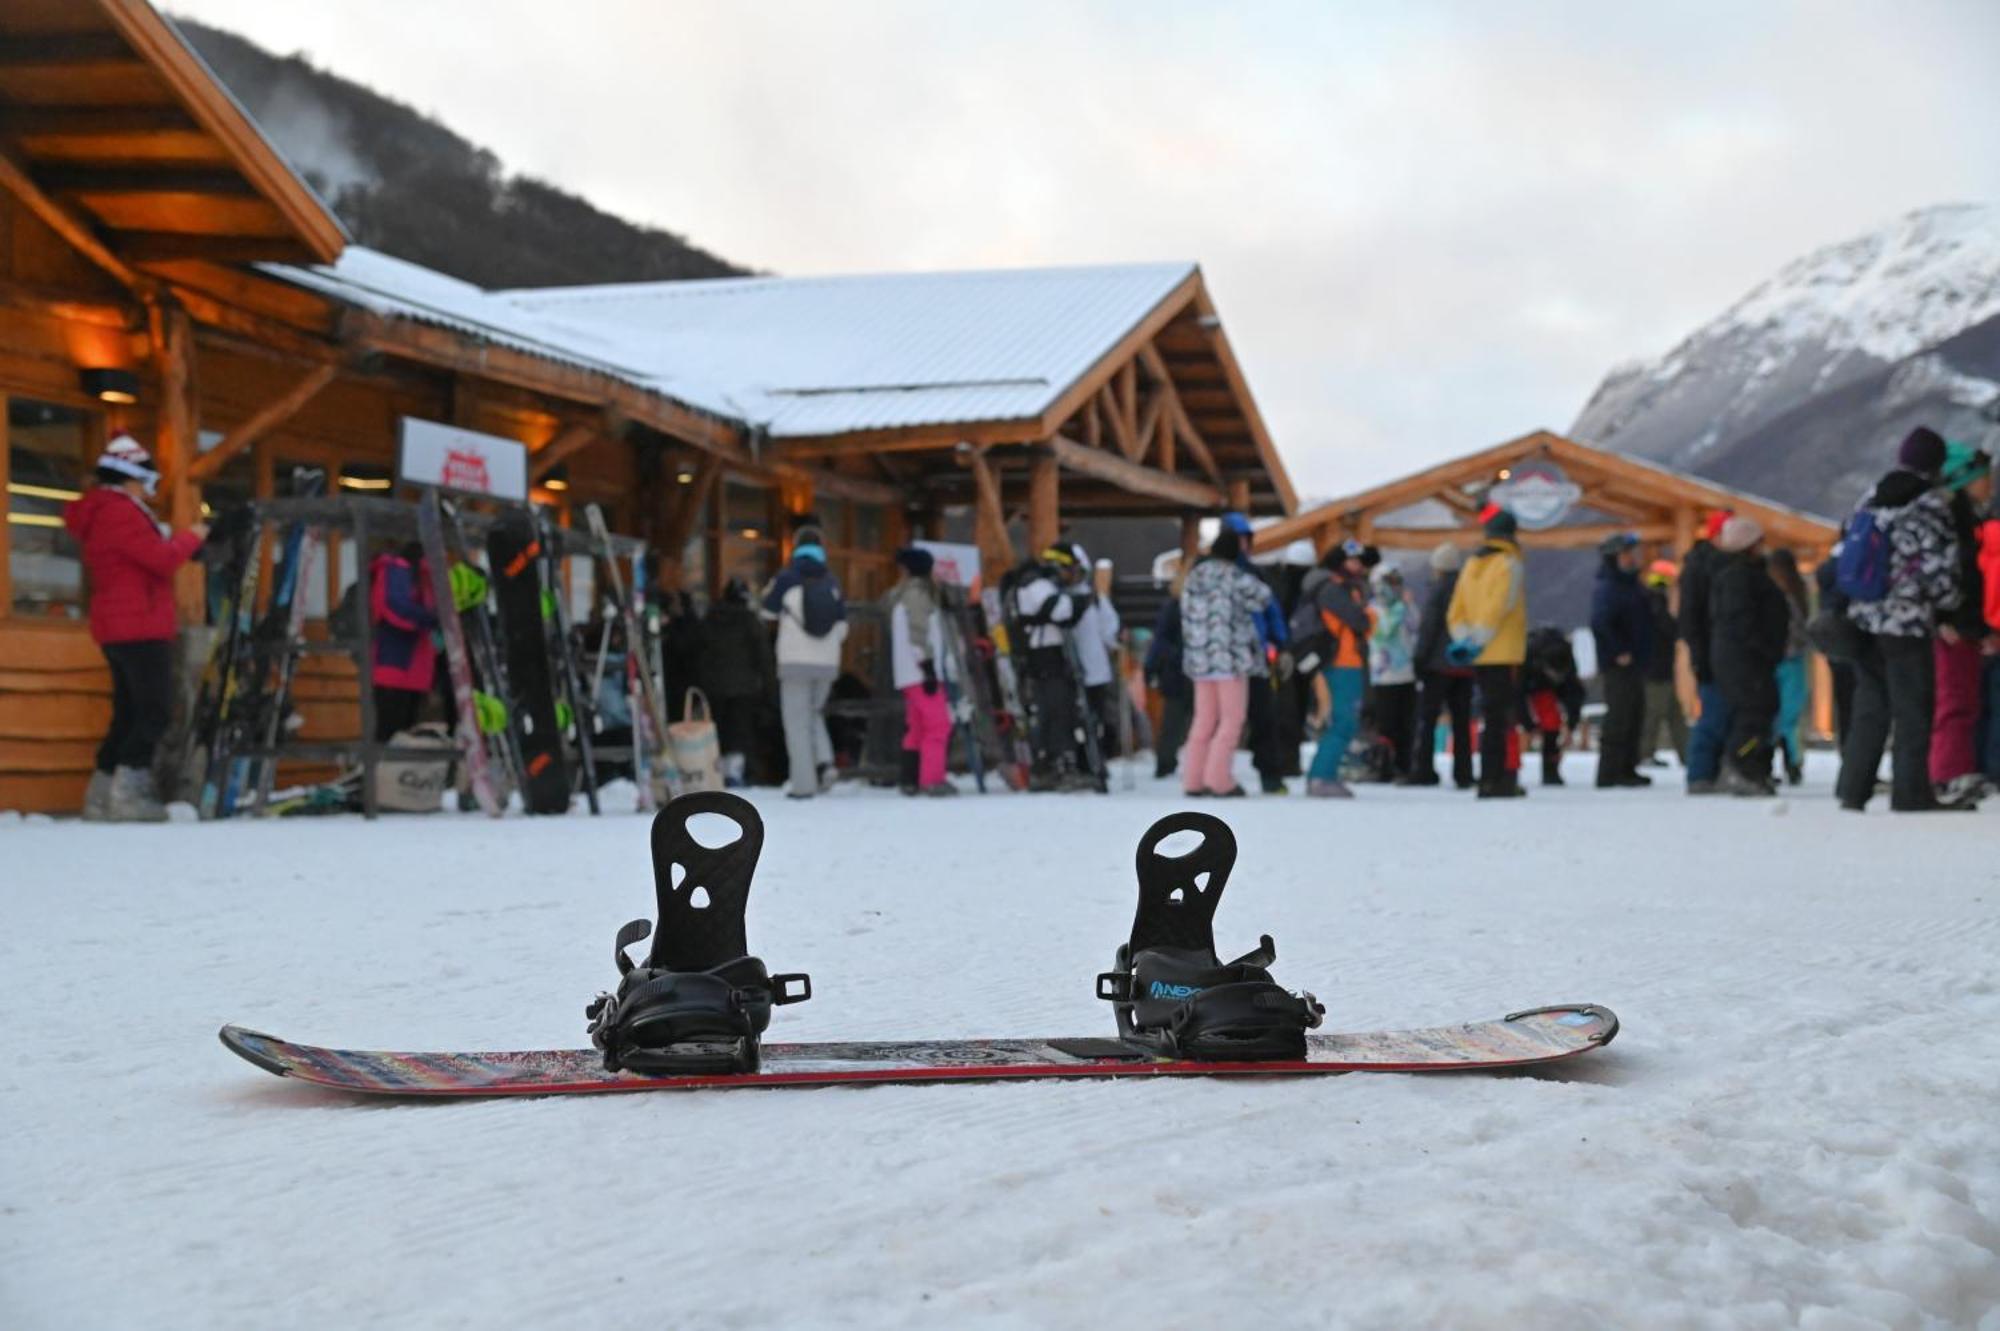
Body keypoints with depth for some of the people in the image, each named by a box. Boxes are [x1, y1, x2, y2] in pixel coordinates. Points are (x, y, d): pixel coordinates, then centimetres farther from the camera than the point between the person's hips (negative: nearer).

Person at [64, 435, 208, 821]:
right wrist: (192, 536, -2)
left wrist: (174, 541, 4)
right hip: (140, 628, -10)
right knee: (156, 712, -11)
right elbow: (162, 558, -19)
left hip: (117, 627, 10)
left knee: (129, 712, 12)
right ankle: (129, 791, -16)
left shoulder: (98, 513, 20)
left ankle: (101, 795, 12)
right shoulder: (120, 512, -13)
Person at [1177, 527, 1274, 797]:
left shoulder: (1193, 575, 11)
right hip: (1230, 657, -7)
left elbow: (1188, 617, 11)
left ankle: (1193, 779, 11)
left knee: (1203, 720, 11)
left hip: (1200, 657, 7)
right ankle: (1218, 779, -6)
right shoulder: (1231, 575, -11)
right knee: (1232, 719, -1)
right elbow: (1262, 596, -4)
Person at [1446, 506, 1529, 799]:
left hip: (1479, 657, 7)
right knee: (1500, 717, -5)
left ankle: (1491, 779, 14)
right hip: (1504, 654, -7)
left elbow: (1456, 609, 11)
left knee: (1490, 715, 13)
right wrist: (1477, 642, -15)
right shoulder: (1509, 565, -8)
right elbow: (1498, 608, -17)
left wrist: (1463, 639, 4)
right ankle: (1495, 780, -7)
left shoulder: (1472, 564, 14)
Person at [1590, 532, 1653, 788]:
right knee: (1619, 718, -10)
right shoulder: (1606, 589, -14)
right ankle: (1608, 773, -7)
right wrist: (1619, 652, -22)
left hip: (1635, 664, 10)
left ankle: (1627, 769, 20)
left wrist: (1644, 655, 17)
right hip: (1618, 665, -10)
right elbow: (1600, 623, -27)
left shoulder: (1632, 585, 16)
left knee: (1634, 719, 13)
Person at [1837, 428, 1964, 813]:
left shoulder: (1870, 500, 12)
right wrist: (1945, 615, 2)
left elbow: (1846, 553, 16)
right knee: (1914, 710, 0)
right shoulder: (1931, 504, -8)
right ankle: (1911, 793, 0)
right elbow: (1941, 565, -10)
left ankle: (1853, 789, 11)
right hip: (1908, 622, -7)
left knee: (1869, 709, 12)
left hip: (1864, 619, 7)